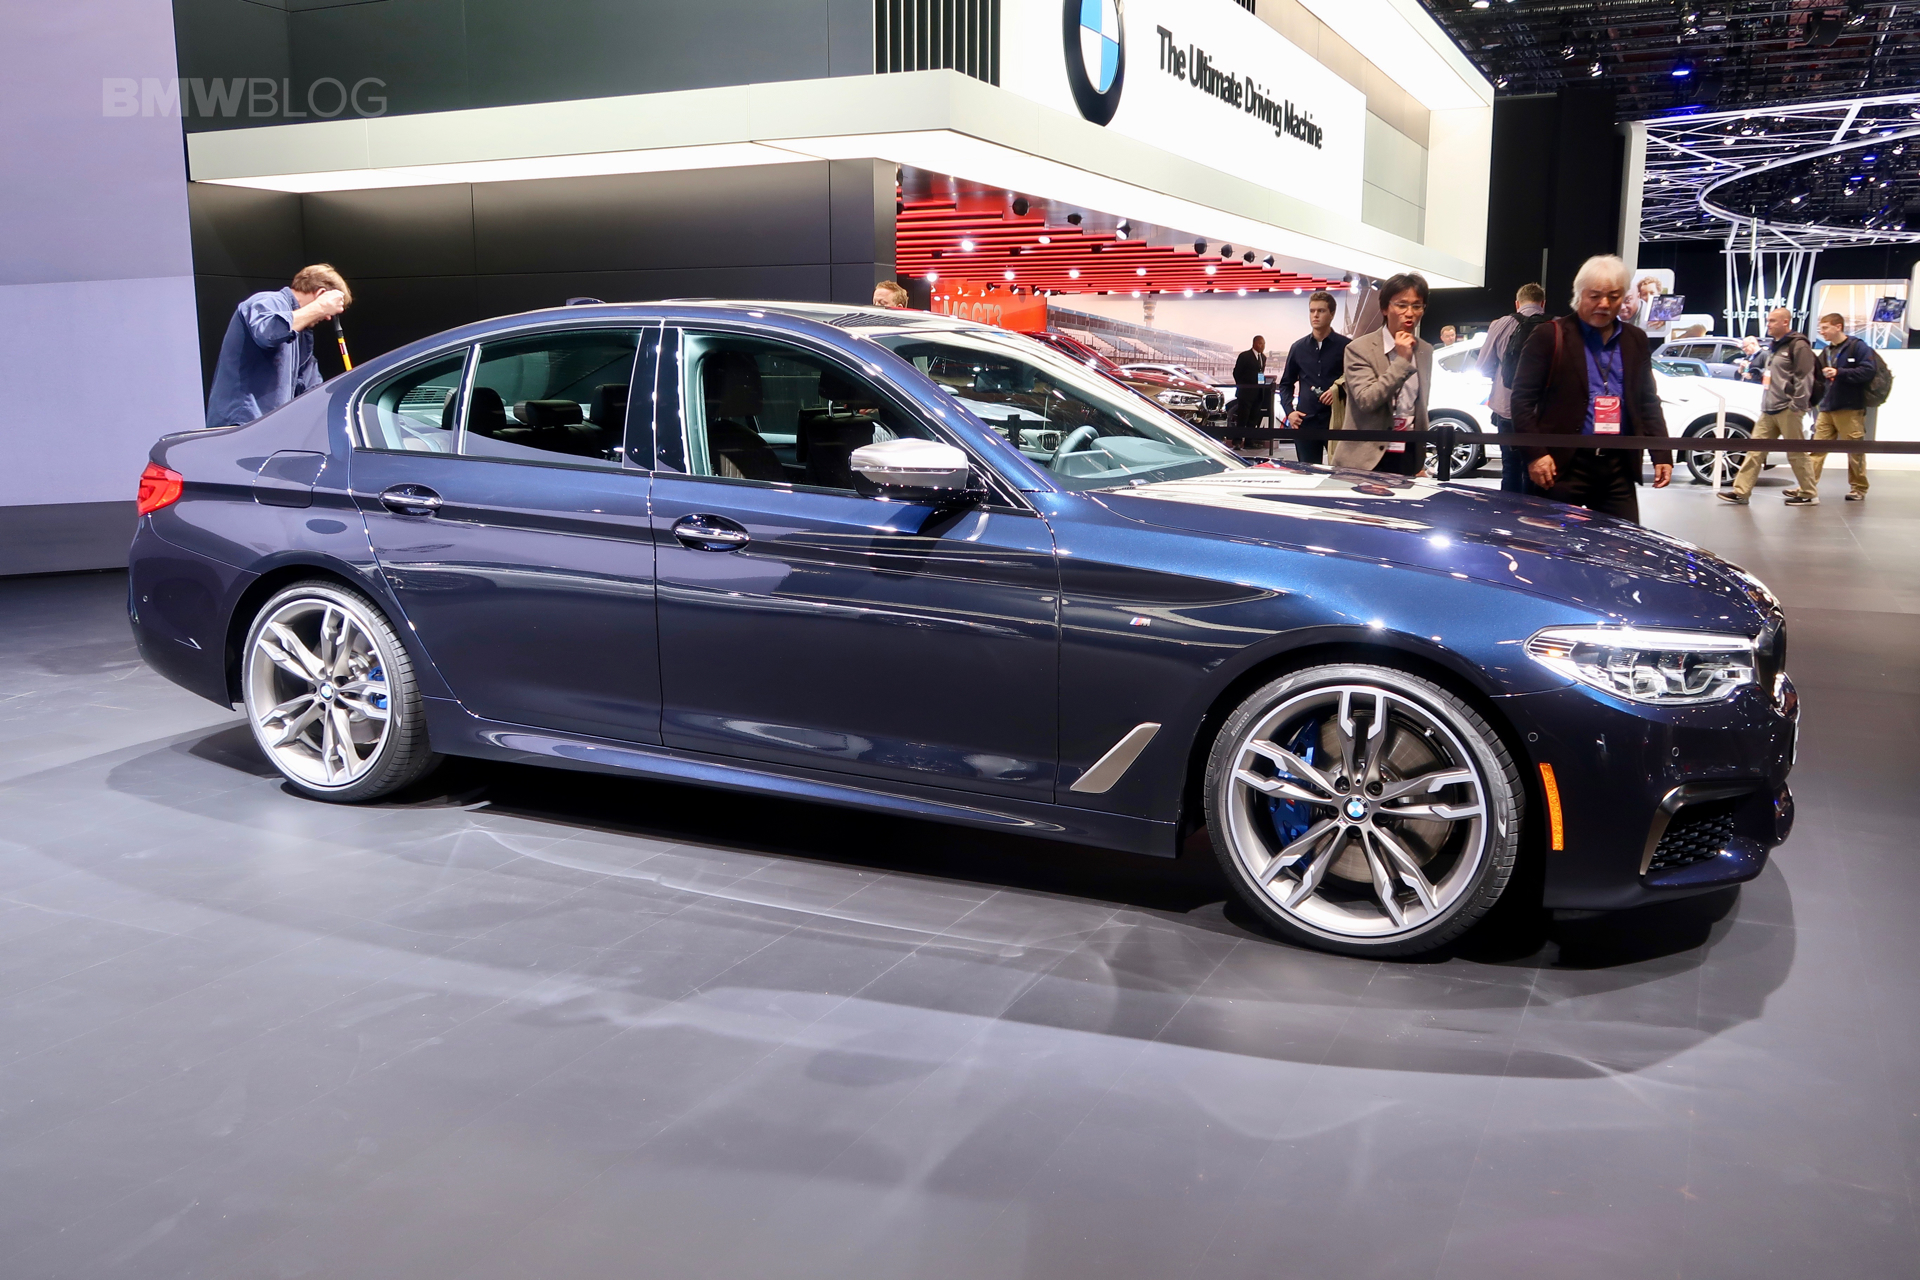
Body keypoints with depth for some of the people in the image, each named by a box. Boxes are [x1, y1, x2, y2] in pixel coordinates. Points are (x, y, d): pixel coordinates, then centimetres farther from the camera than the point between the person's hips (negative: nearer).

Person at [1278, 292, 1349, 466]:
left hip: (1337, 420, -3)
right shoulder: (1298, 348, 11)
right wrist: (1289, 411, 5)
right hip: (1305, 421, 3)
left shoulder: (1345, 347, 0)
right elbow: (1286, 384, 19)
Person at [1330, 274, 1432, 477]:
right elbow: (1366, 400, -19)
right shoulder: (1360, 349, -8)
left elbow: (1422, 408, 17)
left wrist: (1422, 460, 17)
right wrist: (1402, 360, -19)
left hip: (1409, 458, 5)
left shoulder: (1426, 351, 9)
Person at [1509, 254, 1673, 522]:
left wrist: (1662, 456, 8)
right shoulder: (1550, 337, -1)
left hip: (1619, 468, 5)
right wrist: (1535, 453, -14)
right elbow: (1523, 398, -4)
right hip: (1561, 465, -4)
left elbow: (1648, 402, 18)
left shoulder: (1636, 342, 15)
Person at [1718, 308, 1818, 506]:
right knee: (1755, 450, 3)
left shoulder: (1798, 345, -8)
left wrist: (1797, 404, -19)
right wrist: (1754, 373, 16)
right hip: (1769, 410, 9)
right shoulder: (1776, 346, 21)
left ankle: (1809, 494, 6)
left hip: (1787, 410, -9)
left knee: (1796, 453, -3)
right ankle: (1741, 492, 2)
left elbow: (1804, 377, -16)